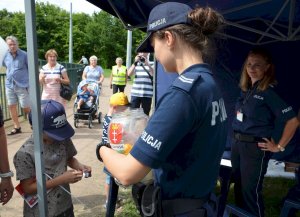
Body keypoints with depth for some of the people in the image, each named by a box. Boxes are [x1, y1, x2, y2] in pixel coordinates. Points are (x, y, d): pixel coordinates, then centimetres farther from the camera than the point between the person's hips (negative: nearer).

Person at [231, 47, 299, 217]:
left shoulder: (269, 92, -13)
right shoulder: (246, 89, 8)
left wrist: (279, 146, -12)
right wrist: (238, 140, 15)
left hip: (256, 147, -7)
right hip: (237, 143, 7)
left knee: (251, 191, 1)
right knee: (239, 187, 18)